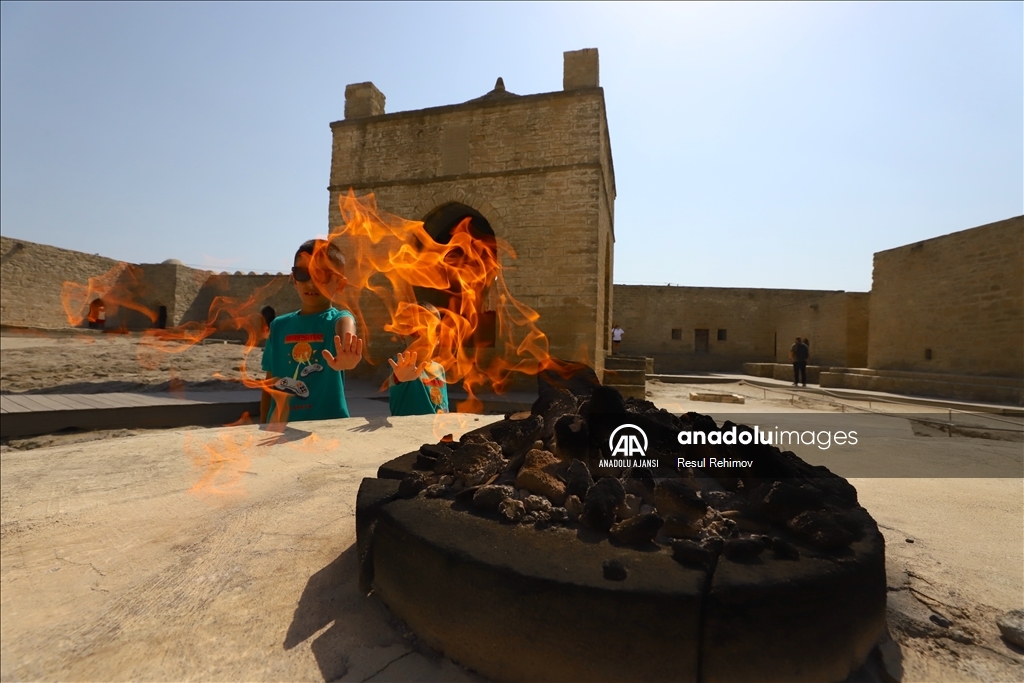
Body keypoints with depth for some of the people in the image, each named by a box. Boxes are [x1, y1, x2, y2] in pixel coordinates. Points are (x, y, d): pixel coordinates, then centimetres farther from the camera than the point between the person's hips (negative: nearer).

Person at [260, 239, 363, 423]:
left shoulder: (338, 319, -8)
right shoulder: (279, 325, 4)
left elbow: (346, 326, -34)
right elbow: (270, 384, 10)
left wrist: (347, 355, -55)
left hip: (328, 423, -4)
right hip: (282, 424, 4)